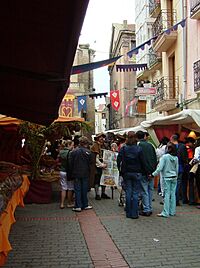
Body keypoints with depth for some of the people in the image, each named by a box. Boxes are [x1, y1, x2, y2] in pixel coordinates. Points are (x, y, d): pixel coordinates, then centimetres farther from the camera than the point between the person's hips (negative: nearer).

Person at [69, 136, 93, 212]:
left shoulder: (74, 151, -7)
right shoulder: (88, 152, -10)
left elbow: (70, 163, -3)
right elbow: (90, 163, -3)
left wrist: (72, 173, 6)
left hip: (76, 174, 0)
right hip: (85, 174, 0)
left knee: (77, 190, 5)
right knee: (84, 189, 11)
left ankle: (78, 206, 4)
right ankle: (85, 205, 18)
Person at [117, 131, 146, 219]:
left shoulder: (123, 148, -4)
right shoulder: (139, 149, -8)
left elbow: (118, 160, -6)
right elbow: (143, 162, -6)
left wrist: (121, 171, 4)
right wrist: (143, 171, 6)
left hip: (127, 173, 2)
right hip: (136, 173, -2)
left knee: (128, 193, 9)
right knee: (135, 193, 4)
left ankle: (128, 213, 14)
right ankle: (134, 214, 6)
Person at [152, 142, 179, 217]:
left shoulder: (164, 157, -13)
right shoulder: (176, 158, 4)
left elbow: (160, 168, -15)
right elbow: (177, 169, 11)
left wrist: (153, 174, -7)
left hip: (167, 178, -5)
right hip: (174, 177, 5)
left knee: (167, 194, -4)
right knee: (173, 194, 9)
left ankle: (165, 212, -2)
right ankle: (172, 211, 14)